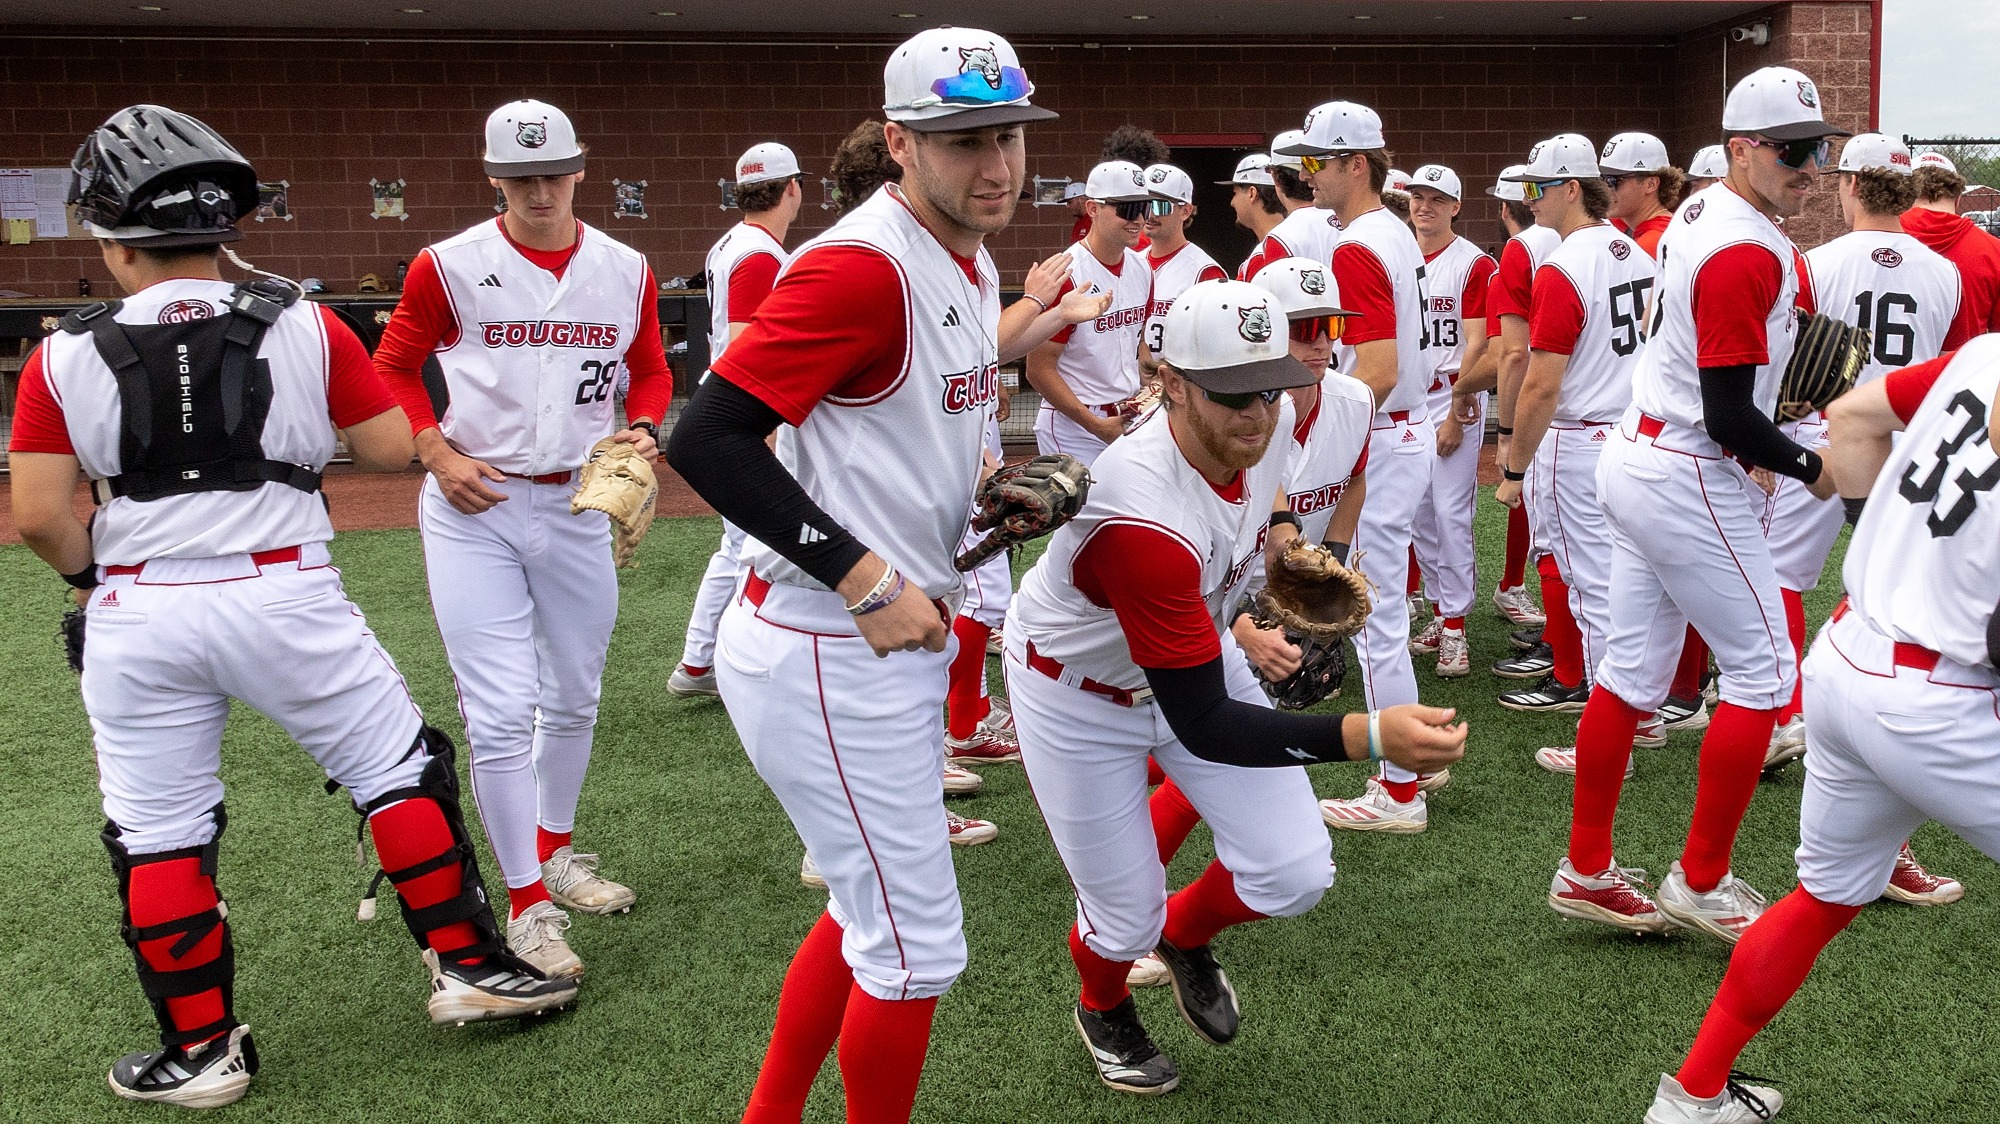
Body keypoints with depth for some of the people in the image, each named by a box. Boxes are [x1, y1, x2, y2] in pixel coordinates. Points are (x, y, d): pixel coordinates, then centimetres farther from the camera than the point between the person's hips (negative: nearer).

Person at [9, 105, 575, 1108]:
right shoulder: (305, 328, -4)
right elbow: (393, 450, -1)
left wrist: (96, 575, 13)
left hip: (138, 617, 1)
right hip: (287, 599, 0)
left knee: (156, 836, 13)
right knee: (401, 770, 15)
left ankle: (201, 1050, 21)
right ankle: (468, 967, 20)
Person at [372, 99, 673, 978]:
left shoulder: (625, 271, 2)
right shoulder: (448, 268, -7)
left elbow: (650, 370, 15)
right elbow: (393, 369, 2)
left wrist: (639, 429, -5)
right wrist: (439, 454, -12)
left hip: (577, 504, 4)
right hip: (473, 509, -4)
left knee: (574, 698, 16)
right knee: (501, 710, -8)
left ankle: (554, 852, 38)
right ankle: (527, 904, 3)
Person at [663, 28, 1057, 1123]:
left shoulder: (973, 270, 11)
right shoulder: (863, 264, -20)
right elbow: (706, 438, -25)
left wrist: (980, 492, 7)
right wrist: (867, 580, -25)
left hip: (897, 642, 10)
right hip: (826, 659, -10)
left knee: (872, 910, 22)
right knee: (918, 946, 0)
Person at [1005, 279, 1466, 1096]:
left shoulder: (1266, 421, -20)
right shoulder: (1144, 516, -43)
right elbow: (1202, 724, -40)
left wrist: (1280, 530, -8)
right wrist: (1367, 737, -49)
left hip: (1195, 655, 6)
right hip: (1080, 695, -6)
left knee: (1296, 874, -4)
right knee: (1126, 918, 1)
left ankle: (1185, 936, 32)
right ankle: (1102, 1010, 41)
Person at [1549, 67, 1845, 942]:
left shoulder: (1697, 214, 9)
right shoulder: (1749, 254, -20)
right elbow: (1730, 418, -21)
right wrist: (1810, 469, -7)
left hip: (1636, 459, 9)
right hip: (1691, 483, -9)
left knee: (1632, 669, 13)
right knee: (1763, 672, 2)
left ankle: (1586, 870, 20)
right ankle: (1700, 884, 9)